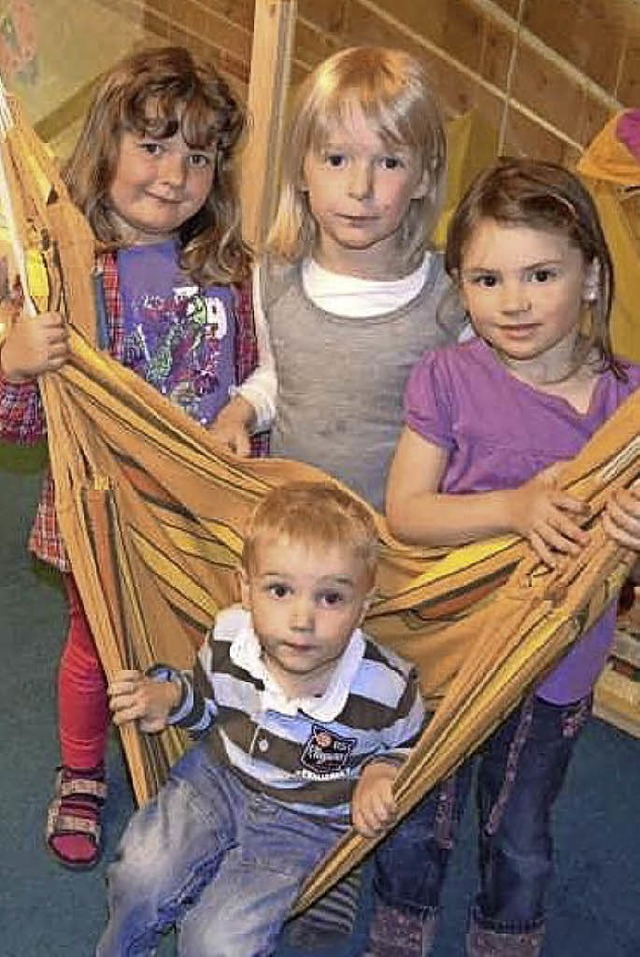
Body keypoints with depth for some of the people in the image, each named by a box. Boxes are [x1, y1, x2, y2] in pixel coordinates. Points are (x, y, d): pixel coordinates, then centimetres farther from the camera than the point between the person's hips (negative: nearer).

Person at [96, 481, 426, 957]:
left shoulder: (388, 691, -25)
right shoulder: (227, 639, -17)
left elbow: (406, 746, 0)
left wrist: (379, 777, -18)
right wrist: (169, 694, -13)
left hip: (308, 823, -2)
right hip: (218, 776, 3)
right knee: (142, 877, -14)